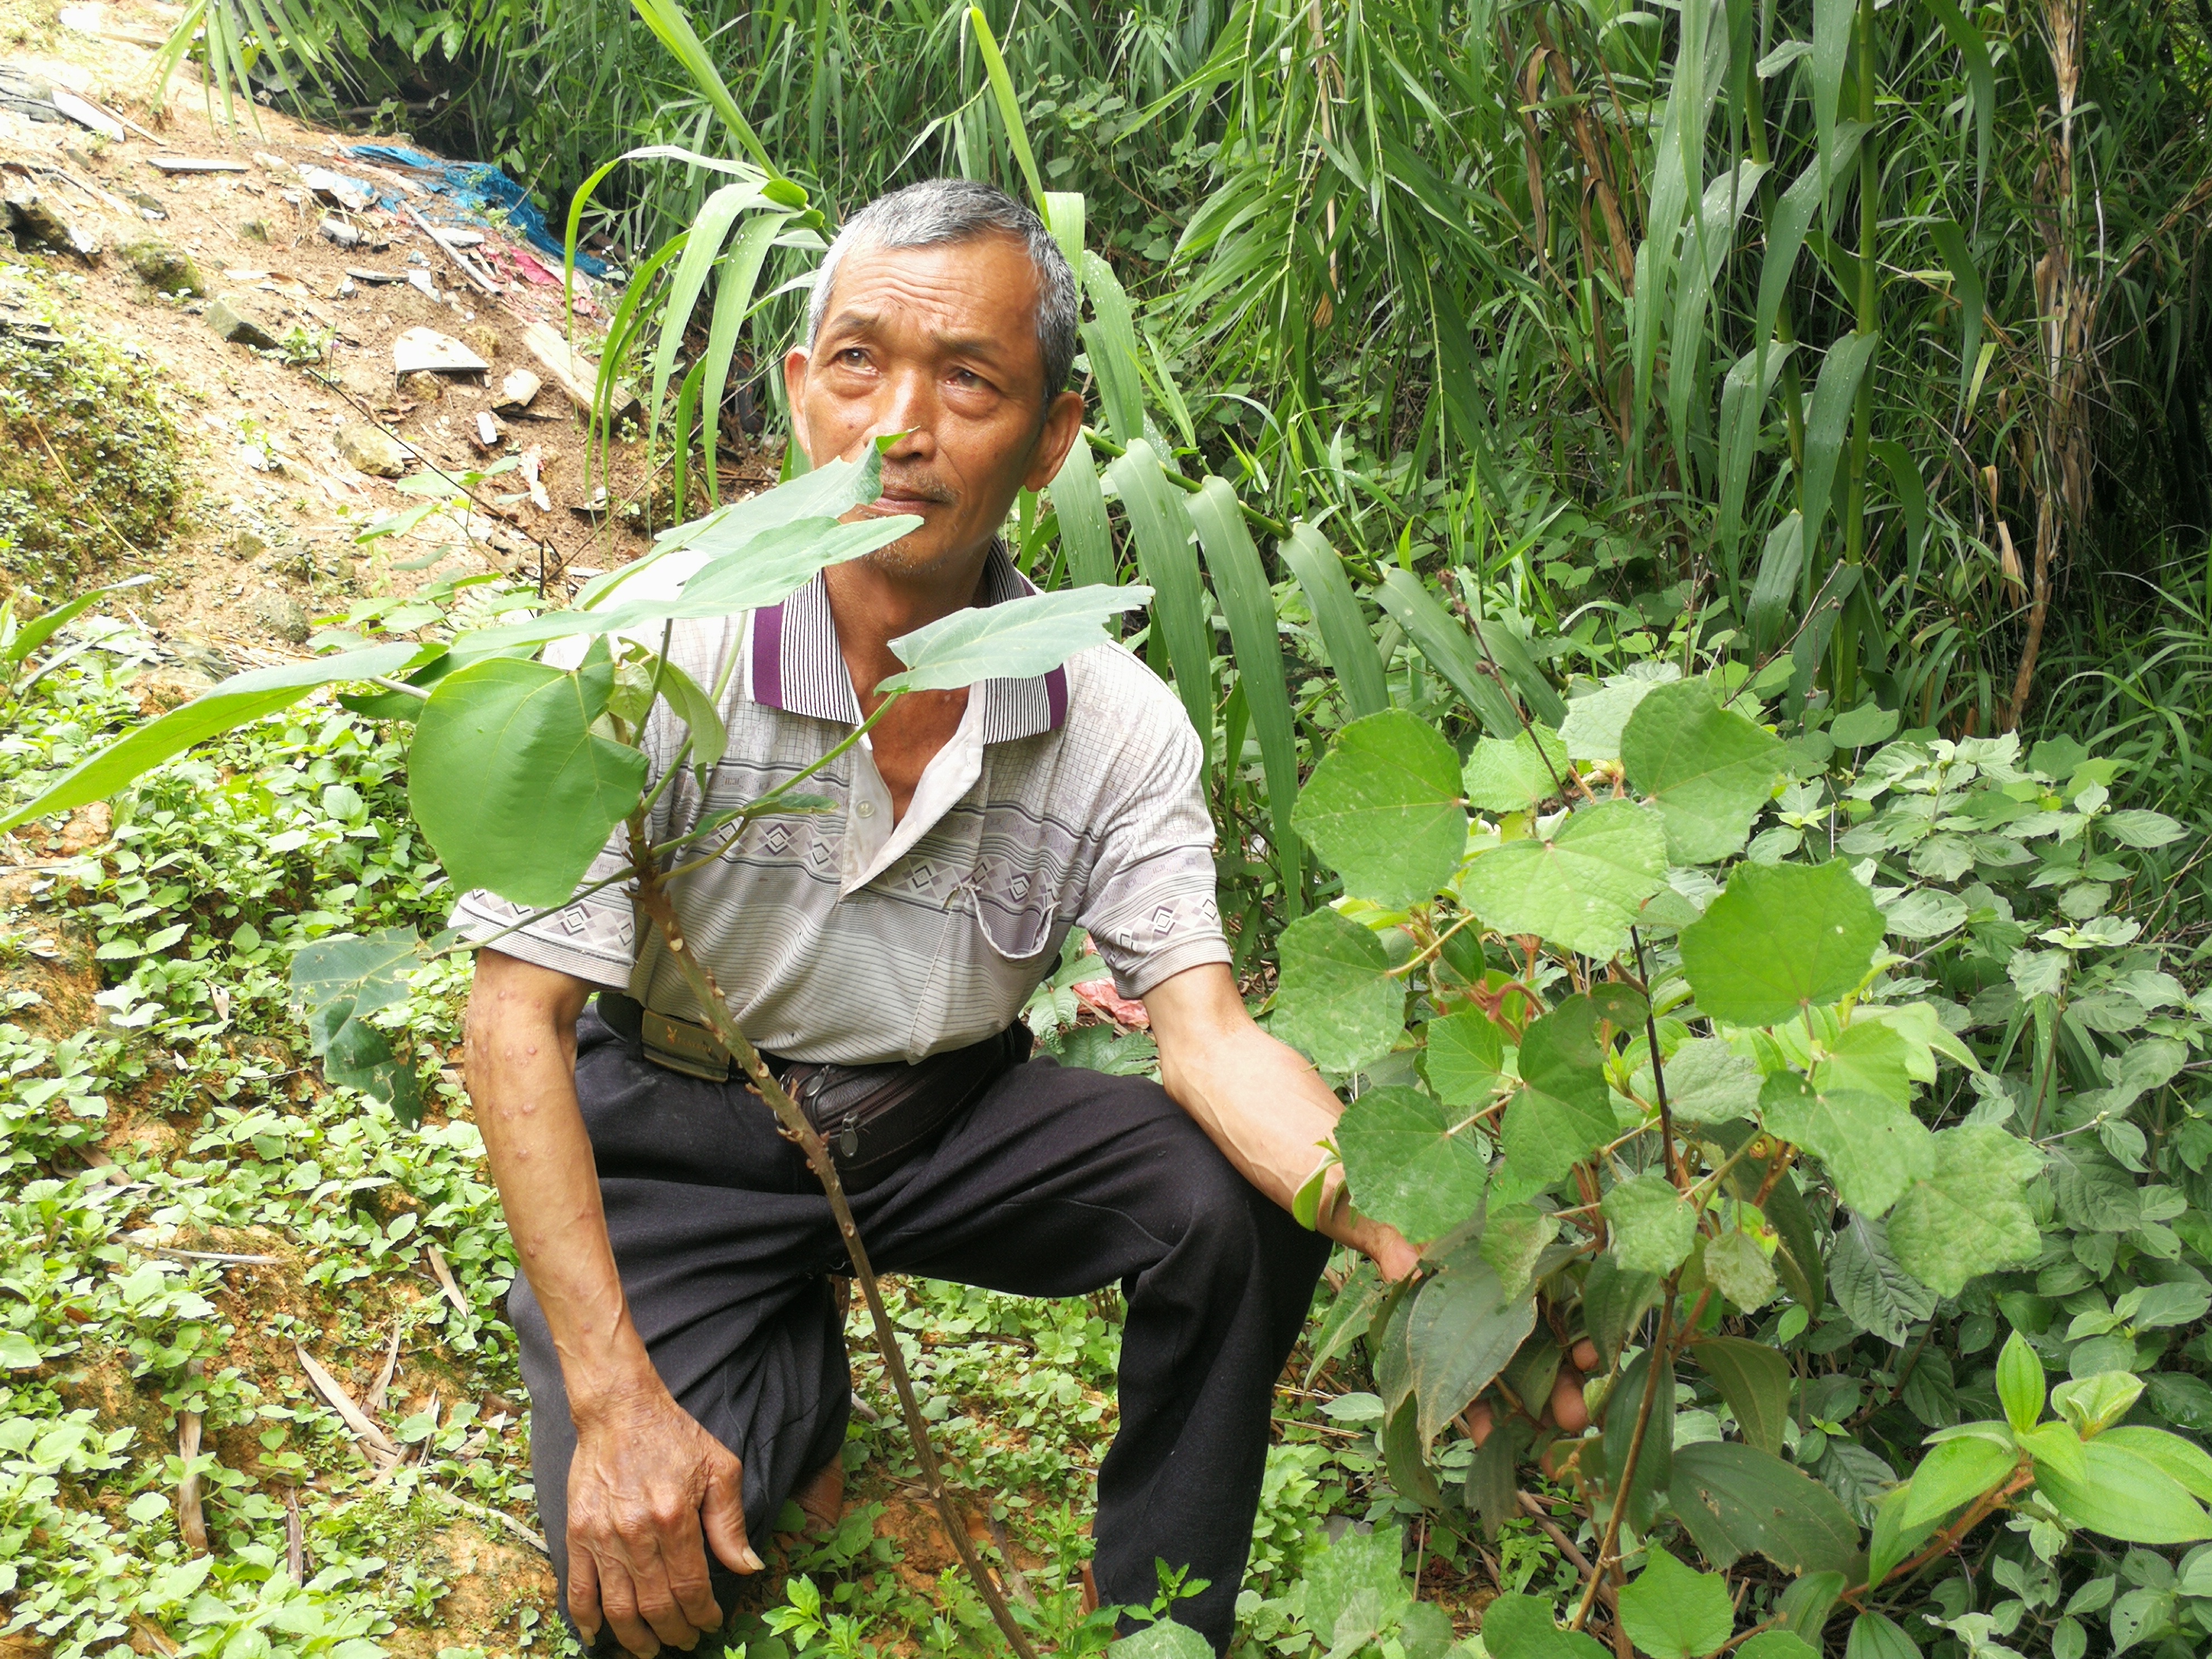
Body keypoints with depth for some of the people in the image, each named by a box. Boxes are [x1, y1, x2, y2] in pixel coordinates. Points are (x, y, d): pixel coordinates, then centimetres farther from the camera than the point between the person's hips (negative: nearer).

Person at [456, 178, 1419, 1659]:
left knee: (1243, 1203, -22)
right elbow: (520, 1023, -21)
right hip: (679, 1141, -2)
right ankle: (796, 1390, 14)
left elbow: (1207, 1031, -20)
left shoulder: (1118, 723, -14)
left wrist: (1394, 1220, -41)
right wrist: (615, 1399, -29)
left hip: (945, 1119, 2)